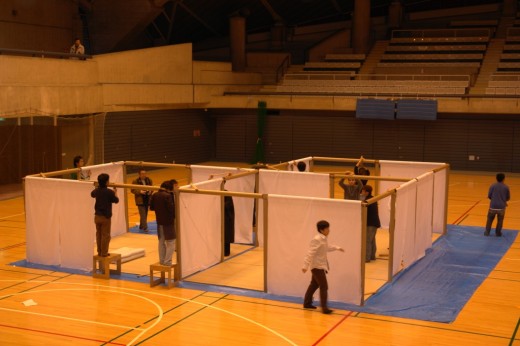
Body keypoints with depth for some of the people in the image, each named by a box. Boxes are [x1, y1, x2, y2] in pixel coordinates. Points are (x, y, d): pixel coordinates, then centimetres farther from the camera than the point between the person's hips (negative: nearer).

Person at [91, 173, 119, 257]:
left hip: (97, 216, 6)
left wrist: (97, 187, 36)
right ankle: (104, 253, 4)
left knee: (98, 234, 14)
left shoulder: (96, 191, 2)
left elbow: (92, 194, 25)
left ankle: (99, 252, 20)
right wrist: (115, 193, 11)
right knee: (105, 235, 2)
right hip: (106, 216, -6)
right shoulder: (109, 192, -17)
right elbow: (116, 200, -5)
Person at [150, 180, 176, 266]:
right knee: (171, 242, 2)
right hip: (168, 221, -7)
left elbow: (151, 207, 10)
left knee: (161, 241, 18)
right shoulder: (167, 196, -20)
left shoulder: (154, 195, 2)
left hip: (159, 221, 7)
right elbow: (171, 208, -23)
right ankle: (167, 262, -1)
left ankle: (162, 260, 23)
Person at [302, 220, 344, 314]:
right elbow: (310, 253, -25)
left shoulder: (323, 239, 9)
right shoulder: (317, 240, -21)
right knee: (324, 286, -12)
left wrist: (337, 248, 31)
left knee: (314, 285, 19)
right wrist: (305, 266, -27)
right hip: (317, 266, -10)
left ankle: (307, 303, 31)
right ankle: (324, 308, -13)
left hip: (321, 265, 10)